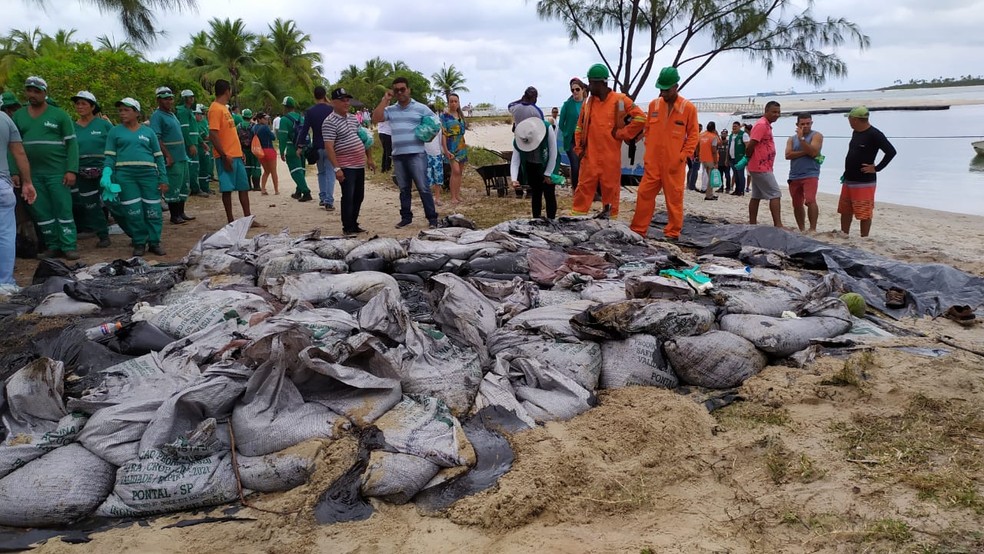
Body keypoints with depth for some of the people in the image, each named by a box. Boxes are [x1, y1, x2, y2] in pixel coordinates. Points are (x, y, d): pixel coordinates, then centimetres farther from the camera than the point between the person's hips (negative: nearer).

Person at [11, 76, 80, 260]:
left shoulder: (59, 115, 0)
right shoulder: (18, 116, 11)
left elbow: (72, 143, -3)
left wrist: (71, 170, -12)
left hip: (57, 172, -4)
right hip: (32, 174, 4)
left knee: (63, 210, -3)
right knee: (41, 212, 6)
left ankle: (69, 246, 1)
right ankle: (53, 246, 15)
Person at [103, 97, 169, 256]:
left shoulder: (148, 132, 12)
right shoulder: (115, 132, 10)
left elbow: (158, 156, 12)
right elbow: (110, 156, 7)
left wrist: (163, 179, 5)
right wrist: (106, 174, -10)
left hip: (149, 174, 1)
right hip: (125, 175, -1)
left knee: (153, 210, -1)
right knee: (133, 211, -2)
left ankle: (154, 242, 10)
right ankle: (139, 243, 9)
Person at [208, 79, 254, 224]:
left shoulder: (224, 108, 16)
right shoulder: (215, 109, -13)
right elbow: (213, 134, -19)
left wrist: (240, 152, 19)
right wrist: (224, 156, -22)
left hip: (236, 155, 9)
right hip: (226, 157, -9)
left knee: (244, 187, 10)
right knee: (227, 189, -2)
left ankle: (248, 218, 16)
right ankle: (230, 221, 5)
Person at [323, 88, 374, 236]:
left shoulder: (353, 118, 14)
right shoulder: (330, 122, -11)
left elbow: (363, 138, 23)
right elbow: (329, 147, -17)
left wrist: (369, 158, 19)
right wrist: (336, 168, -23)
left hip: (360, 165, 8)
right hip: (346, 167, -8)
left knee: (359, 196, 12)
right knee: (348, 197, -6)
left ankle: (354, 224, 23)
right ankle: (348, 228, 2)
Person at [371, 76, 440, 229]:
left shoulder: (420, 108, 2)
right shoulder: (390, 110, 11)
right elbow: (375, 119, -3)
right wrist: (385, 100, -1)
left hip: (416, 154, -4)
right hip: (398, 155, 4)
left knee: (423, 188, -5)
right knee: (403, 189, 11)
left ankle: (432, 218, -2)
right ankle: (406, 217, 20)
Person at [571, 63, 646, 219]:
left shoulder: (620, 100, -3)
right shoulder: (588, 102, 9)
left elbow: (640, 118, -4)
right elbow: (580, 127, 17)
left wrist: (622, 134, -6)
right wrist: (579, 147, 6)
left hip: (611, 157, -3)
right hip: (590, 156, 3)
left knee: (611, 189, 6)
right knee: (583, 189, 1)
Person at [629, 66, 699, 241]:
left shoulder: (688, 108, -3)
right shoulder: (653, 104, 7)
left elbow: (693, 135, 0)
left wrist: (684, 156, -8)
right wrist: (648, 151, 9)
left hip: (674, 164, -3)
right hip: (652, 161, 3)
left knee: (674, 198, 2)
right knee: (644, 194, 4)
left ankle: (673, 233, 11)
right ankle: (637, 230, 12)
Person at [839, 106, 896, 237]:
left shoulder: (874, 135, -14)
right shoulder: (855, 133, 12)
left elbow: (891, 152, -19)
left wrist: (876, 168, -17)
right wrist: (847, 173, 14)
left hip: (864, 182, -9)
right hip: (848, 180, 9)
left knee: (864, 214, -2)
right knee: (845, 211, 13)